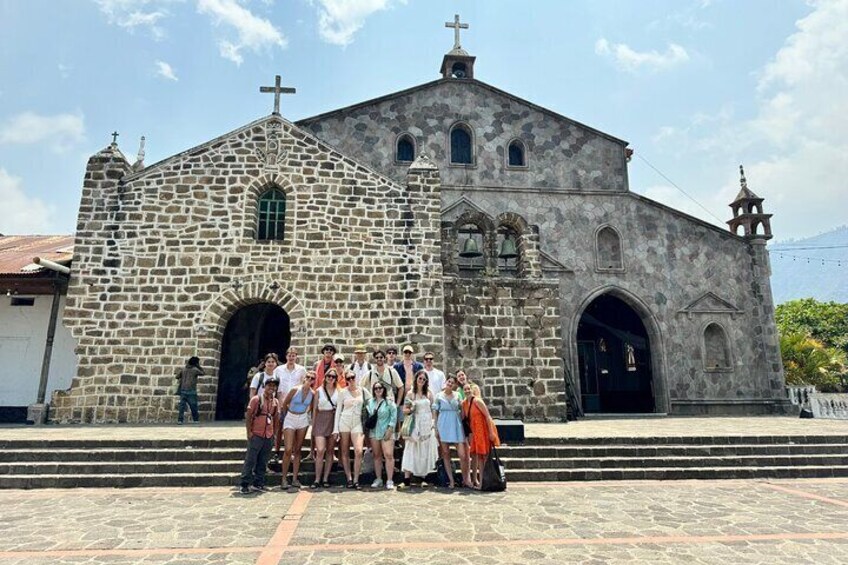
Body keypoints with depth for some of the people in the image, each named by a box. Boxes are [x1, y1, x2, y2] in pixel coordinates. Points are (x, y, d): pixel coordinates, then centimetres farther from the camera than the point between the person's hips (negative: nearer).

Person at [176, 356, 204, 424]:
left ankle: (180, 420, -1)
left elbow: (177, 376, 11)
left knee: (182, 405, 5)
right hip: (191, 391, -4)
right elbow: (202, 372, 9)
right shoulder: (195, 370, -6)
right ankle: (196, 419, 13)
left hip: (183, 391, 4)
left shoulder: (183, 369, 7)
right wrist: (198, 366, 9)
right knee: (193, 406, 6)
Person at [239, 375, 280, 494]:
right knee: (250, 460, -2)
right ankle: (245, 485, 6)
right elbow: (248, 416, -6)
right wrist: (249, 432, -10)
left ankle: (258, 483, 20)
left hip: (269, 436, 5)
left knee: (262, 462, 10)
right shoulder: (256, 399, -5)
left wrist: (274, 433, 11)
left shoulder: (276, 402, 9)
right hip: (256, 435, -5)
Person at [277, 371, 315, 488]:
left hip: (303, 420, 3)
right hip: (290, 419, -3)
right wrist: (288, 416, 7)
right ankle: (284, 478, 3)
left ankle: (295, 478, 14)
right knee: (288, 450, -8)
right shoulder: (295, 390, -14)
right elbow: (284, 405, -3)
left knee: (298, 450, 7)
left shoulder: (312, 393, -5)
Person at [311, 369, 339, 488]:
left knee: (330, 451, 6)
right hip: (321, 420, -1)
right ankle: (317, 479, -3)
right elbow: (315, 409, 6)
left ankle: (326, 478, 14)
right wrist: (313, 425, 4)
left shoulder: (338, 391, 5)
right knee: (320, 450, -11)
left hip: (333, 420, 1)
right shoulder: (319, 390, 5)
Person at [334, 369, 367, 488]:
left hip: (357, 423, 0)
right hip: (344, 422, 0)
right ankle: (349, 478, 11)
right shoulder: (343, 392, 3)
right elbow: (338, 410, 4)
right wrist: (336, 428, -1)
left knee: (358, 451, -12)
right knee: (345, 452, 3)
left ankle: (356, 479, -4)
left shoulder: (363, 391, 5)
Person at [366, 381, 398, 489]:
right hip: (374, 432, 4)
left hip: (386, 432, -4)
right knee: (377, 456, 9)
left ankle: (389, 480, -5)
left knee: (388, 455, -11)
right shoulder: (370, 402, 10)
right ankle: (378, 479, 18)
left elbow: (394, 416, -6)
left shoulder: (389, 401, -3)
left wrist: (390, 429, -12)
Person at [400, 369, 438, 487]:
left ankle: (423, 478, 12)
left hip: (427, 426, 2)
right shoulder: (411, 393, 2)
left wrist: (433, 423, 3)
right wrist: (411, 410, -19)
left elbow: (433, 410, 11)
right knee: (411, 450, -7)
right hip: (414, 425, -2)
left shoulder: (429, 394, 9)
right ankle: (406, 478, -7)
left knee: (425, 451, 4)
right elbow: (404, 410, 1)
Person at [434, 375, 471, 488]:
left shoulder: (457, 395, 7)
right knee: (445, 454, 3)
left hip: (456, 426, 1)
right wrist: (436, 429, 0)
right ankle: (451, 480, 14)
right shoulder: (439, 396, 3)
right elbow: (435, 413, 4)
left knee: (463, 455, -5)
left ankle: (465, 479, 10)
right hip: (444, 426, -1)